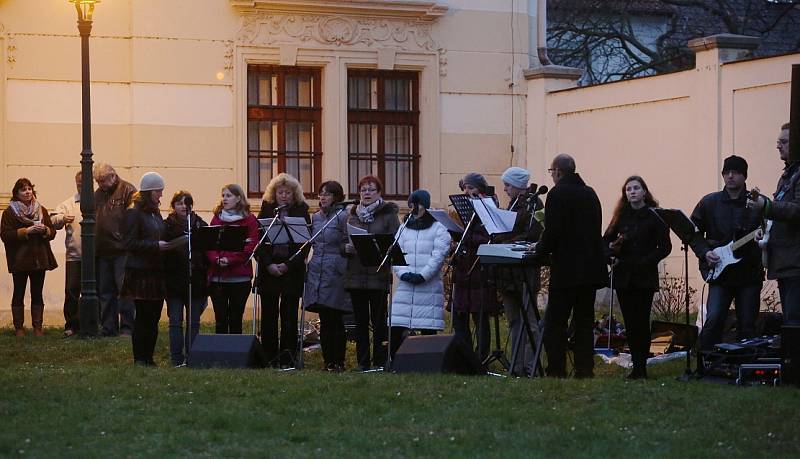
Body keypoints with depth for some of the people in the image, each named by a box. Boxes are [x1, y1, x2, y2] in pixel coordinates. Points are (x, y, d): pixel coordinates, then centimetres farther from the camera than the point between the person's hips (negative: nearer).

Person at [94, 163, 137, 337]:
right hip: (102, 251, 7)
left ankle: (127, 328, 0)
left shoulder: (127, 191, -5)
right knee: (105, 292, 10)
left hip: (121, 251, -7)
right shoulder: (98, 193, 16)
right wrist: (93, 247, 9)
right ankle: (108, 328, 16)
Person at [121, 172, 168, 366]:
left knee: (154, 316, 6)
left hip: (156, 271, 8)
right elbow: (129, 243, -13)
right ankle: (140, 358, 2)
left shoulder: (156, 214, 17)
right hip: (140, 272, -8)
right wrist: (155, 246, -17)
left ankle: (149, 357, 11)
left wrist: (166, 245, 5)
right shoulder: (133, 213, -8)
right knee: (143, 315, -5)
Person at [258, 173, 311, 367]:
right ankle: (269, 358, 5)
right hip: (268, 270, 1)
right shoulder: (266, 211, 9)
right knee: (268, 317, 0)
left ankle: (287, 358, 0)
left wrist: (288, 265, -11)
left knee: (289, 317, -2)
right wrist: (268, 264, -10)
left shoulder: (301, 212, 5)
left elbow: (305, 244, -1)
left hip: (292, 272, -1)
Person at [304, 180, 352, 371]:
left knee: (335, 320, -4)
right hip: (317, 271, 6)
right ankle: (328, 361, 11)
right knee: (324, 320, 6)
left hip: (335, 272, -6)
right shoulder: (316, 217, 16)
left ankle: (338, 361, 2)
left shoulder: (342, 216, -4)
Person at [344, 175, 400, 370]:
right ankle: (362, 361, 12)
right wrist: (347, 247, -5)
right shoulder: (352, 214, 14)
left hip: (379, 276, -4)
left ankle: (380, 361, 4)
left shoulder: (388, 214, 1)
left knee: (379, 321, -1)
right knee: (360, 321, 7)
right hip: (355, 275, 4)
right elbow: (343, 242, 17)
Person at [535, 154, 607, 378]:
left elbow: (553, 232, -17)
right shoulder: (590, 193, 11)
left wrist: (540, 248, 2)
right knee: (584, 322, 10)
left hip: (566, 269, -7)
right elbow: (595, 231, 15)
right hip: (591, 268, 7)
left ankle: (556, 371, -5)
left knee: (555, 322, -1)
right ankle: (585, 371, 9)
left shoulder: (557, 194, -10)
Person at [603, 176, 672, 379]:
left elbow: (665, 246, -4)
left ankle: (641, 367, -1)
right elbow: (606, 239, 11)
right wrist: (610, 254, -8)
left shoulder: (655, 215, -1)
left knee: (641, 322, -6)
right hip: (623, 277, 4)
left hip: (645, 277, -4)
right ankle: (637, 366, 10)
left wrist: (646, 261, -14)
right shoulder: (621, 216, 10)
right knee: (630, 322, 4)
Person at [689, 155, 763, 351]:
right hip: (719, 274, 0)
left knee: (747, 326, 3)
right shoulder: (709, 203, 6)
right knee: (713, 320, -13)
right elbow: (693, 232, 10)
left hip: (750, 273, 0)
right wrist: (704, 253, -4)